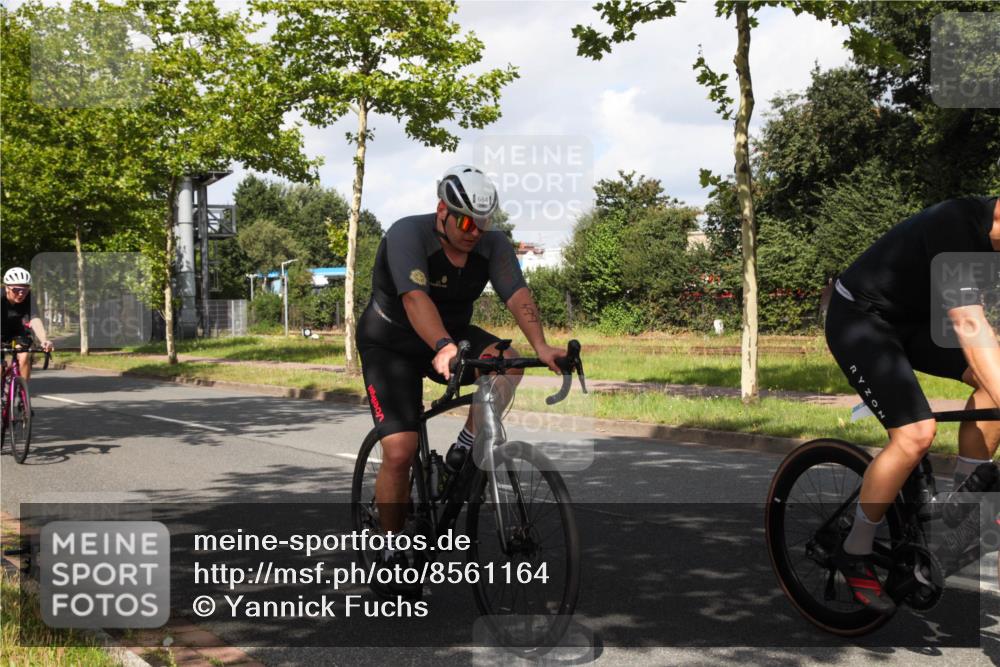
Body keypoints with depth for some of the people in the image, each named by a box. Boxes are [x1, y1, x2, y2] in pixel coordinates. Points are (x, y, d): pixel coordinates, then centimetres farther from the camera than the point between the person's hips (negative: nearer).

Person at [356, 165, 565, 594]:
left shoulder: (493, 246, -11)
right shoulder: (407, 235, -25)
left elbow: (518, 296, -25)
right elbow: (415, 299, -40)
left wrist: (541, 347, -43)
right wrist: (443, 347, -57)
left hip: (452, 337, 4)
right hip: (391, 345, -4)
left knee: (506, 360, -27)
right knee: (399, 452, -16)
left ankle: (463, 452, -7)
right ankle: (392, 553, 1)